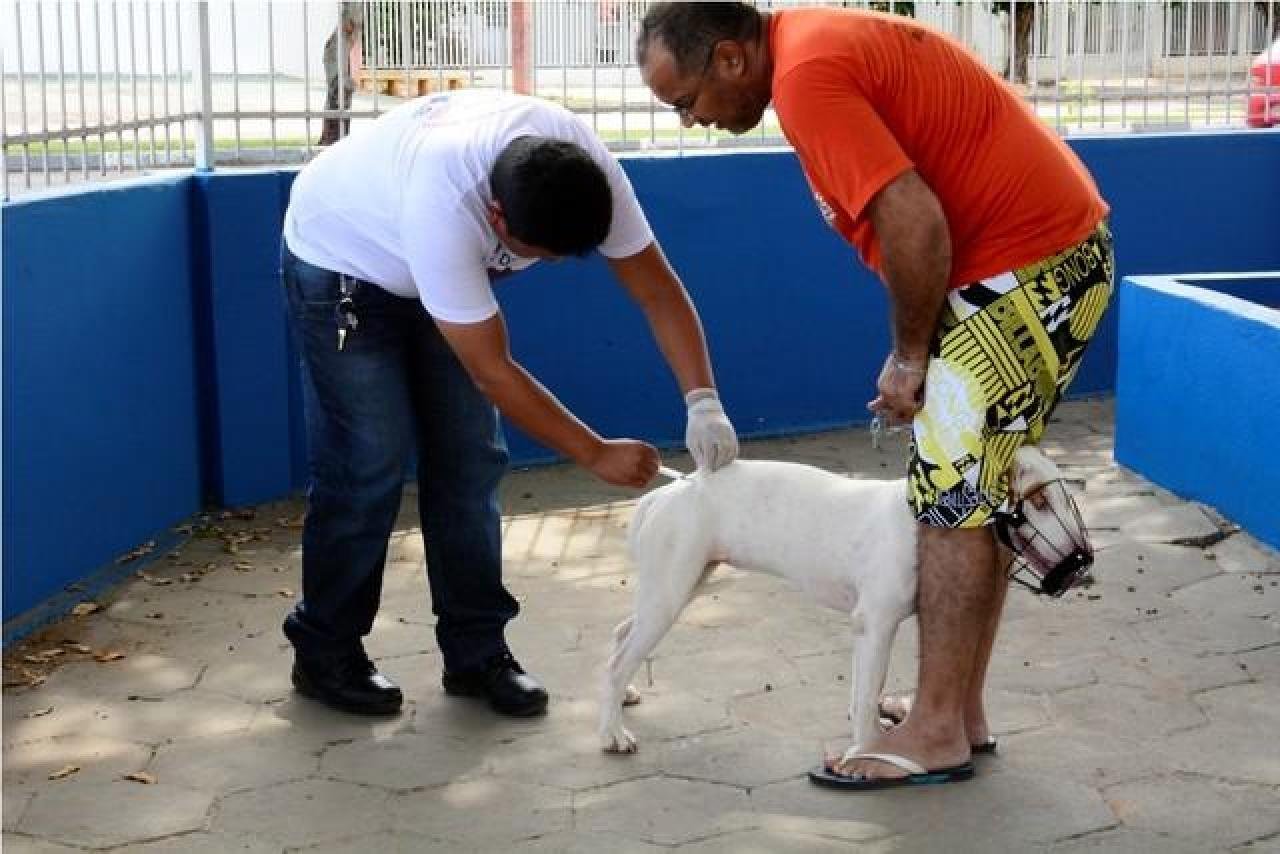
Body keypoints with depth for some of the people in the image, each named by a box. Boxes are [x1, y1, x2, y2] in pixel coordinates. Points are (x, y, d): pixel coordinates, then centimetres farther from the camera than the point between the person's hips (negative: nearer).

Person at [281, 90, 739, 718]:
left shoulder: (585, 169, -28)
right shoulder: (445, 202, -44)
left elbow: (657, 288, -19)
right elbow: (492, 372, -37)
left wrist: (703, 401, -32)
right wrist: (597, 455, -31)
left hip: (431, 275, 6)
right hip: (339, 265, -6)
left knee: (470, 459, 1)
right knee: (369, 466, -9)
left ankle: (476, 651, 11)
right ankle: (324, 653, 8)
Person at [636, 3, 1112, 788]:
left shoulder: (806, 74, -19)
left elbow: (913, 223, -26)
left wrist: (909, 353, -11)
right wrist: (918, 352, 8)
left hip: (1027, 263, -10)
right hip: (1056, 248, 10)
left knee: (953, 498, -5)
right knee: (977, 495, 13)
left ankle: (938, 733, 5)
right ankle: (962, 711, 22)